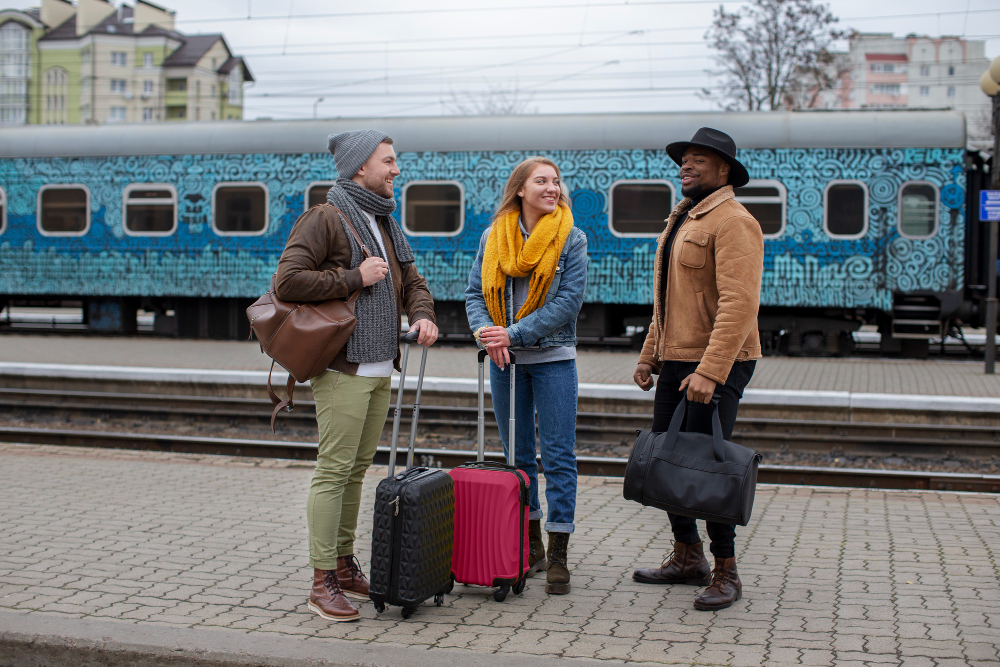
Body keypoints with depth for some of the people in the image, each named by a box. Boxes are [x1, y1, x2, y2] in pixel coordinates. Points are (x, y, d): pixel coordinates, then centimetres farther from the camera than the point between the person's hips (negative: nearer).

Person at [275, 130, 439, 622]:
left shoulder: (386, 225, 19)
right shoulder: (324, 219, -8)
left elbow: (411, 281, 25)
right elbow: (287, 281, -18)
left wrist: (422, 314, 3)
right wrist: (354, 277, -16)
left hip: (380, 371, 9)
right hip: (343, 369, -8)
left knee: (357, 469, 14)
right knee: (334, 471, -7)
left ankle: (346, 566, 25)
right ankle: (323, 581, 0)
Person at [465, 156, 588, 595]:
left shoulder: (571, 239, -4)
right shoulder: (493, 238, 5)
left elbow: (569, 300, -12)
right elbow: (475, 292, 5)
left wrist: (515, 334, -18)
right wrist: (485, 332, -16)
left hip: (553, 358, -3)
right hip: (505, 360, 3)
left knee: (558, 456, -3)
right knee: (517, 455, 11)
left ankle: (558, 557, 2)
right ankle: (529, 546, 24)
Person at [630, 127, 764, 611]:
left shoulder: (733, 222, -13)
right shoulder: (681, 219, 18)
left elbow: (739, 304, -23)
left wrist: (709, 371, -28)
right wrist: (649, 355, 18)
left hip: (717, 366, -9)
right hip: (676, 362, 9)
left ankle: (725, 574, 7)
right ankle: (687, 558, 25)